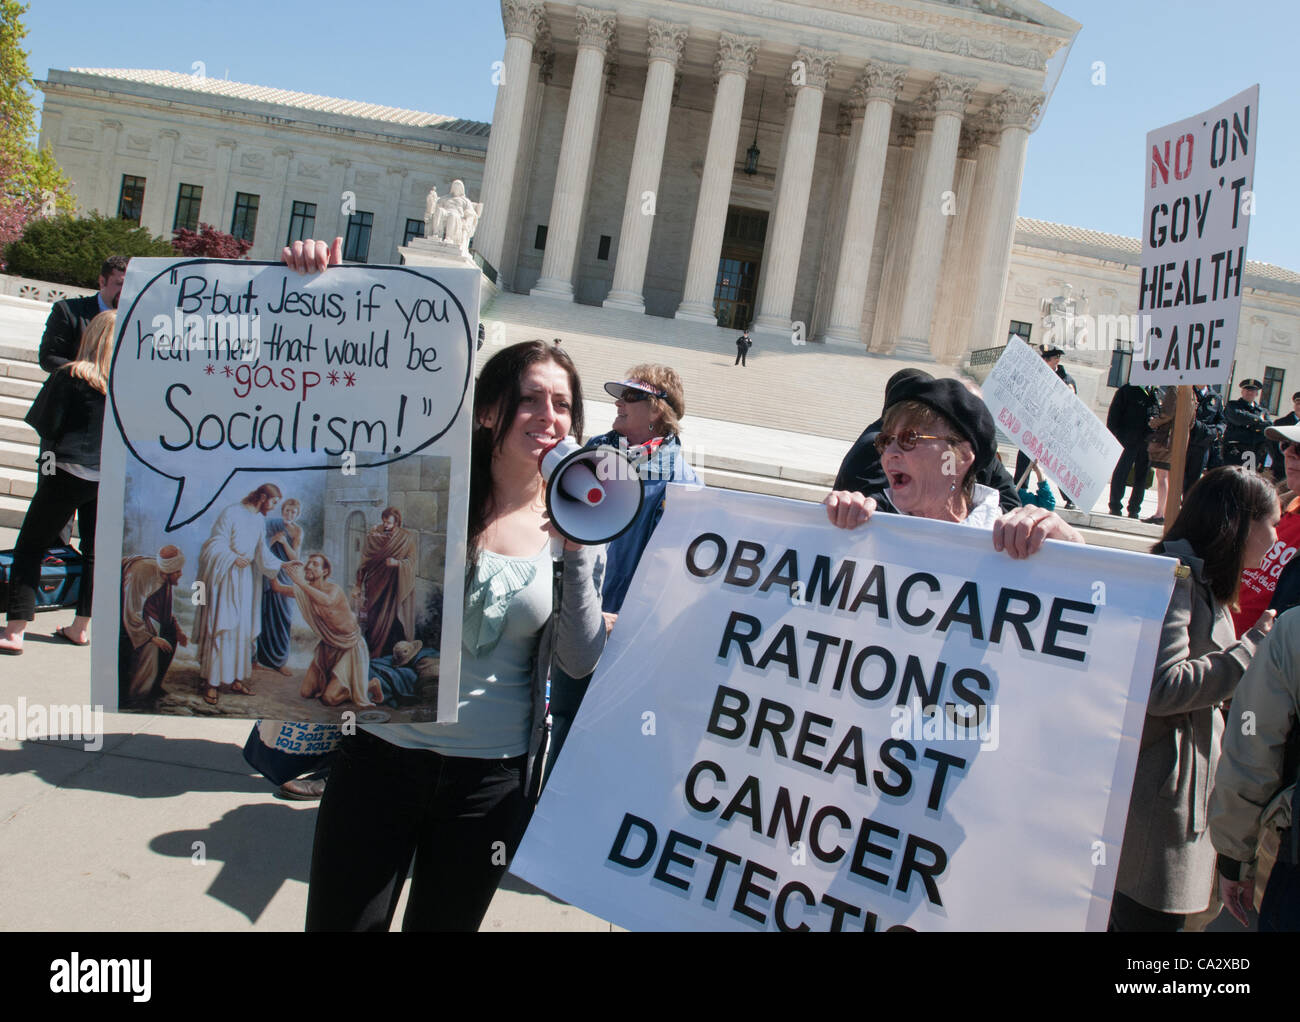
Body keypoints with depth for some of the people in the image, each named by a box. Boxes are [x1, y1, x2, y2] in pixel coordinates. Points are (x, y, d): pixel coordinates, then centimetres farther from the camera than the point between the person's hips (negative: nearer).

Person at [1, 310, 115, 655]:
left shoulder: (69, 375, -9)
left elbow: (42, 421, -7)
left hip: (68, 473, -4)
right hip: (112, 479, 4)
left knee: (29, 549, 6)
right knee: (94, 552, 17)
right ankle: (79, 627, 23)